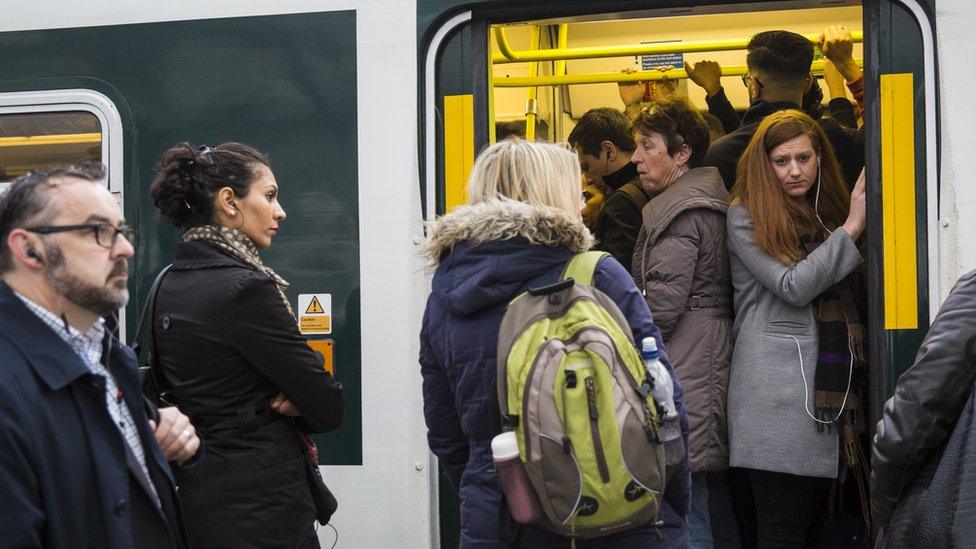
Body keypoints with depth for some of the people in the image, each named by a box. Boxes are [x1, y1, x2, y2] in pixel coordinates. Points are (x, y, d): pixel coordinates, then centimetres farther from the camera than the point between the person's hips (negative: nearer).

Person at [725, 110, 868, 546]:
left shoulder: (827, 212, 18)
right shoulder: (746, 216, -2)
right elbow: (793, 286, -14)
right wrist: (851, 228, -13)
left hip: (829, 390, 7)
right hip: (777, 392, -7)